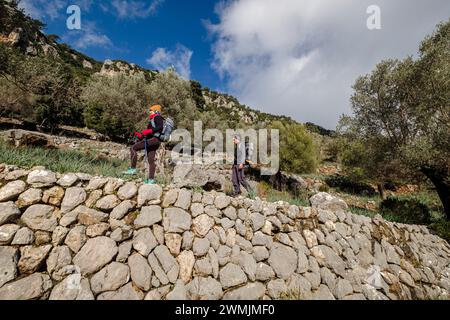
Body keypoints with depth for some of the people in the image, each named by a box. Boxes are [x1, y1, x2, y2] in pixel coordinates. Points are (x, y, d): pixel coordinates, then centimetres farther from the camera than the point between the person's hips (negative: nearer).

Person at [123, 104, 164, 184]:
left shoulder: (157, 117, 3)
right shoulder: (153, 120, 32)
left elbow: (160, 127, -19)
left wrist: (149, 130, -26)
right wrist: (141, 135, 24)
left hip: (153, 139, -10)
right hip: (153, 140, 10)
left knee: (133, 148, -10)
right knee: (151, 160, 5)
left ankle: (133, 169, -11)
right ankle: (151, 179, 6)